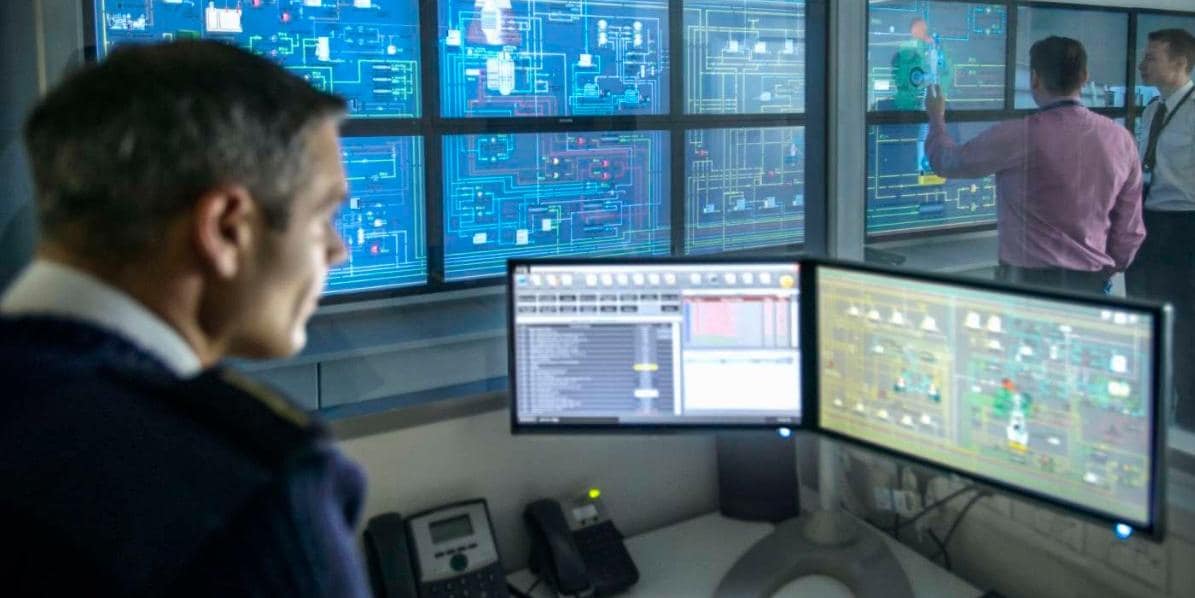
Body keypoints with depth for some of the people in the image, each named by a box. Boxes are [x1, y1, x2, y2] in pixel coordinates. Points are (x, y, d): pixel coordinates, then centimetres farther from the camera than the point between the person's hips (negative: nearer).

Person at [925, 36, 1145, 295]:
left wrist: (936, 119, 22)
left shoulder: (1016, 136, -14)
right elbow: (1130, 230, 6)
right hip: (1091, 283, 5)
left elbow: (947, 162, 3)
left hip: (1029, 280, -4)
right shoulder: (1121, 139, 1)